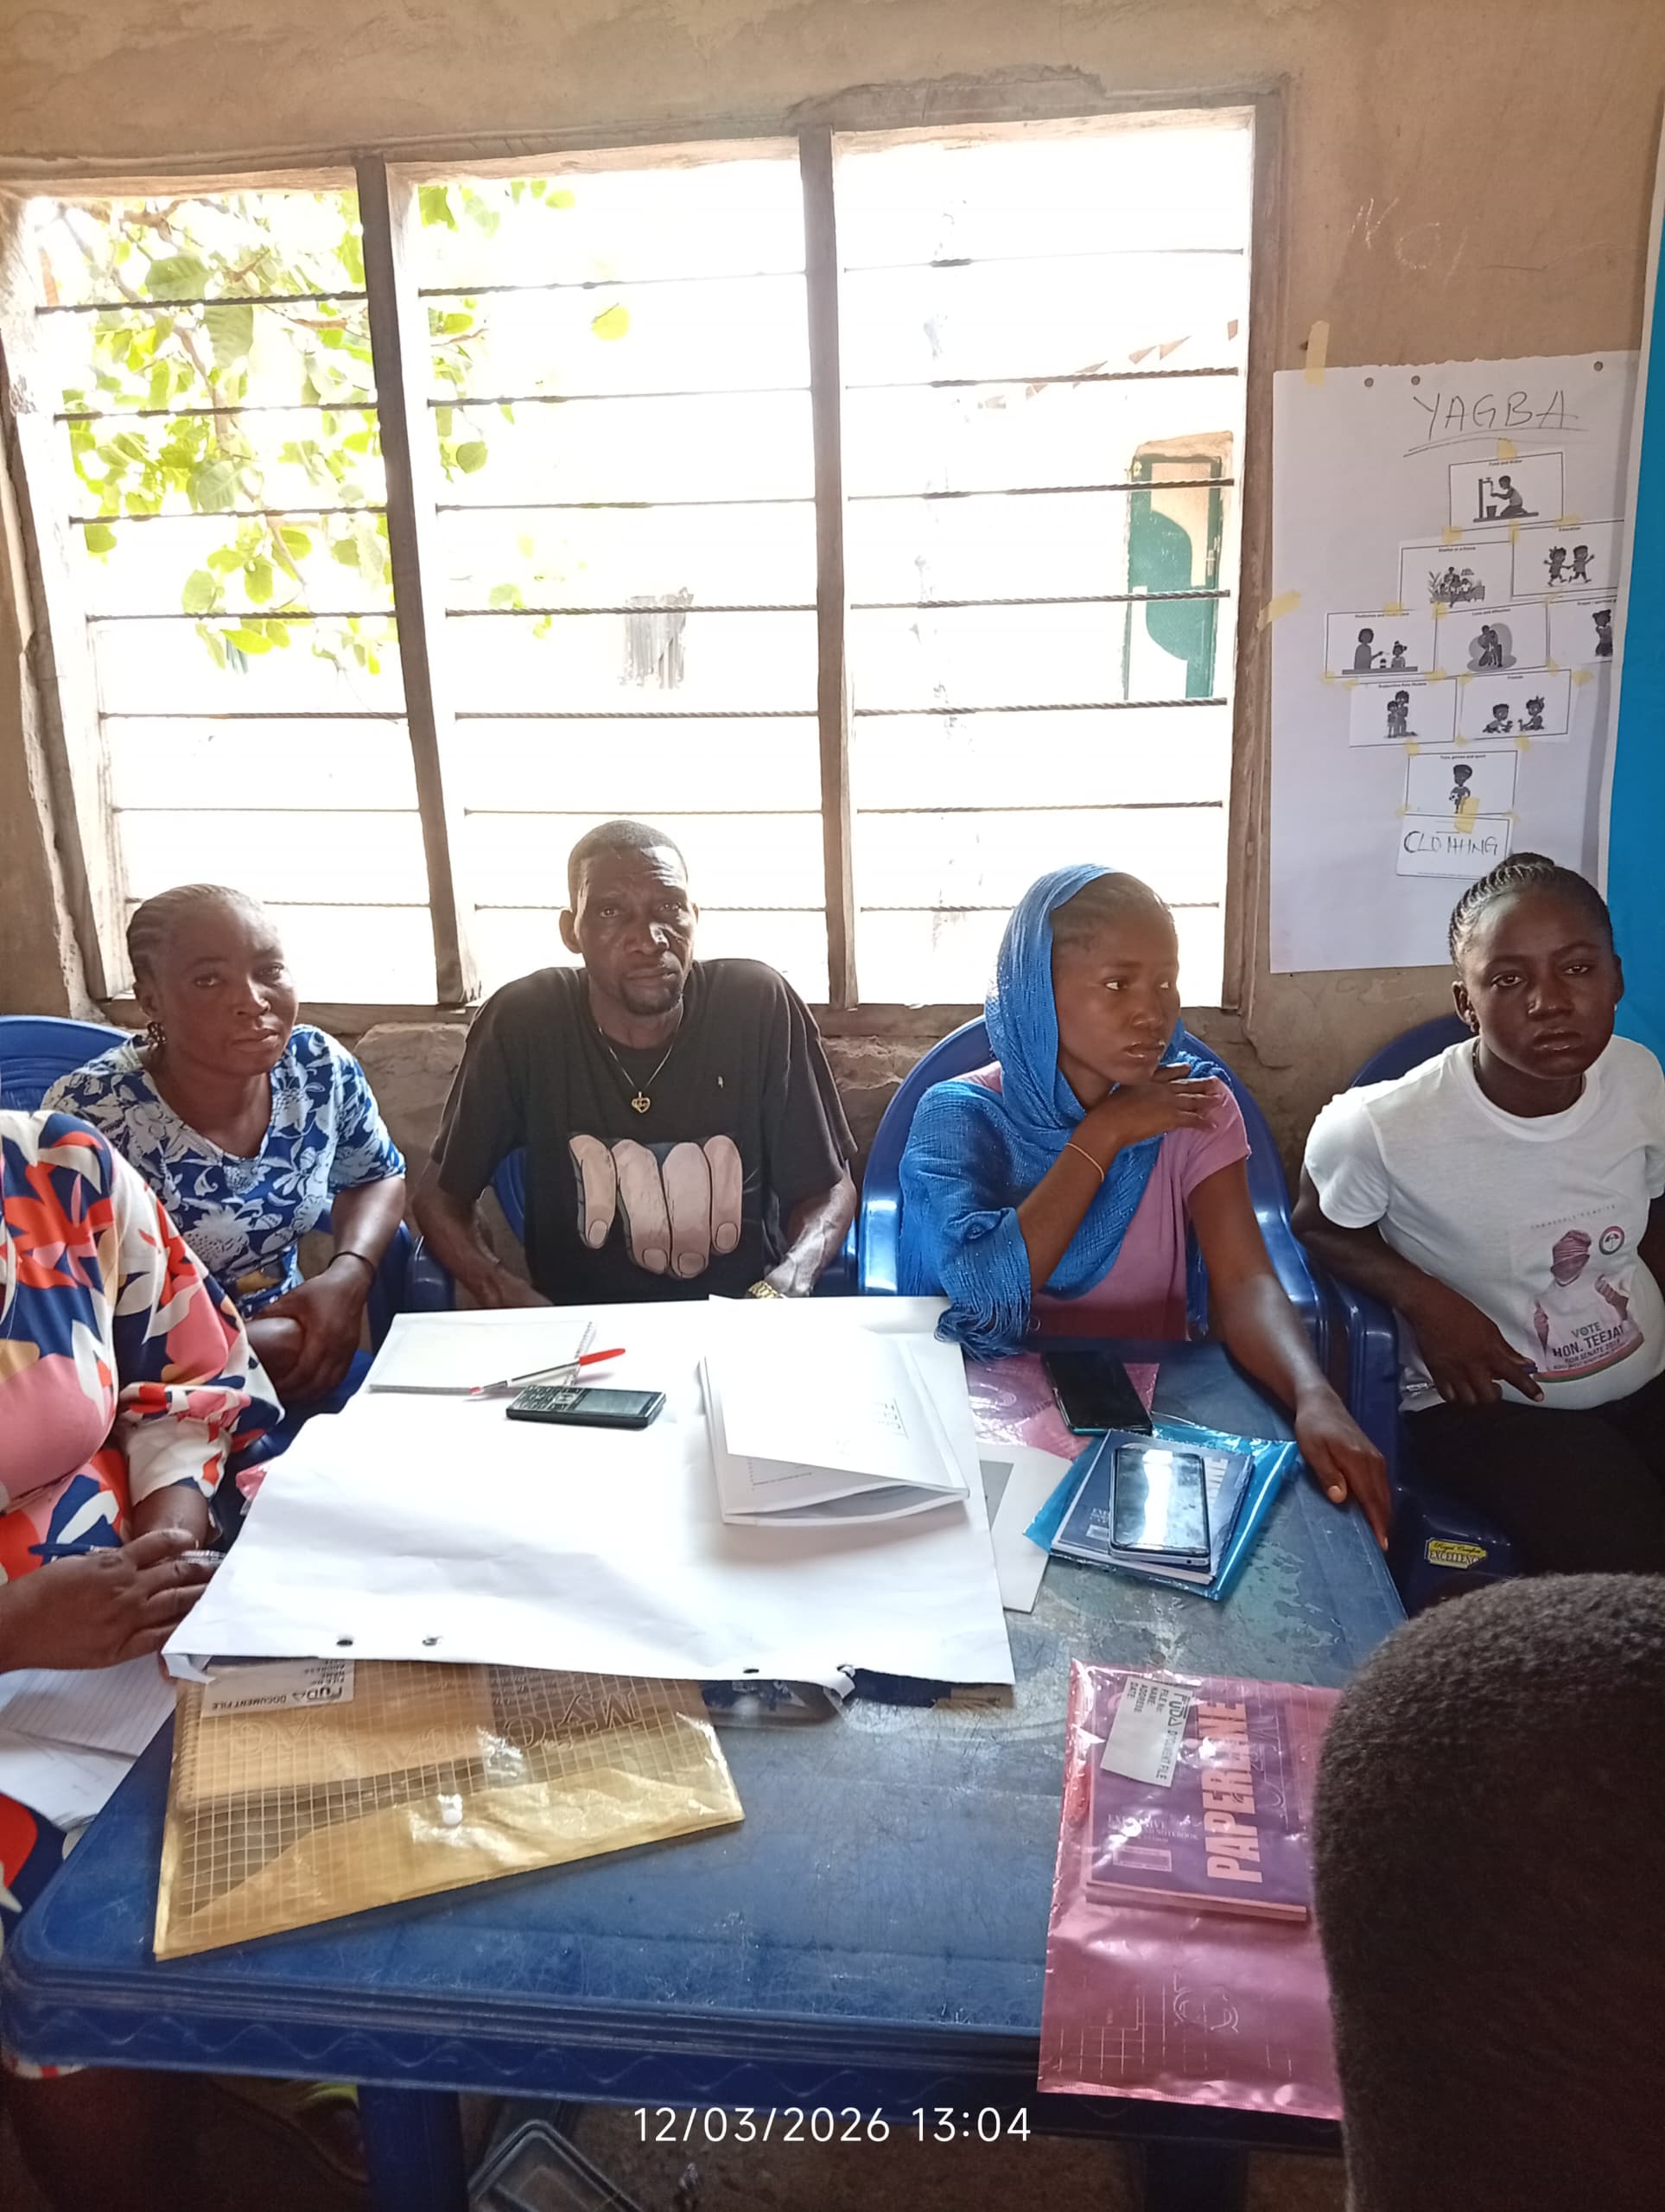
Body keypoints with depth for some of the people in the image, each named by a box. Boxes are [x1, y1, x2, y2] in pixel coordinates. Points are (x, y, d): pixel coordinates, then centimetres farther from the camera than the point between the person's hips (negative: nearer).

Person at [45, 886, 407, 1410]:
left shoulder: (319, 1067, -7)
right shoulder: (90, 1117, -20)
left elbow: (377, 1176, 13)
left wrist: (348, 1276, -7)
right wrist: (247, 1346, -20)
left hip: (287, 1360, 6)